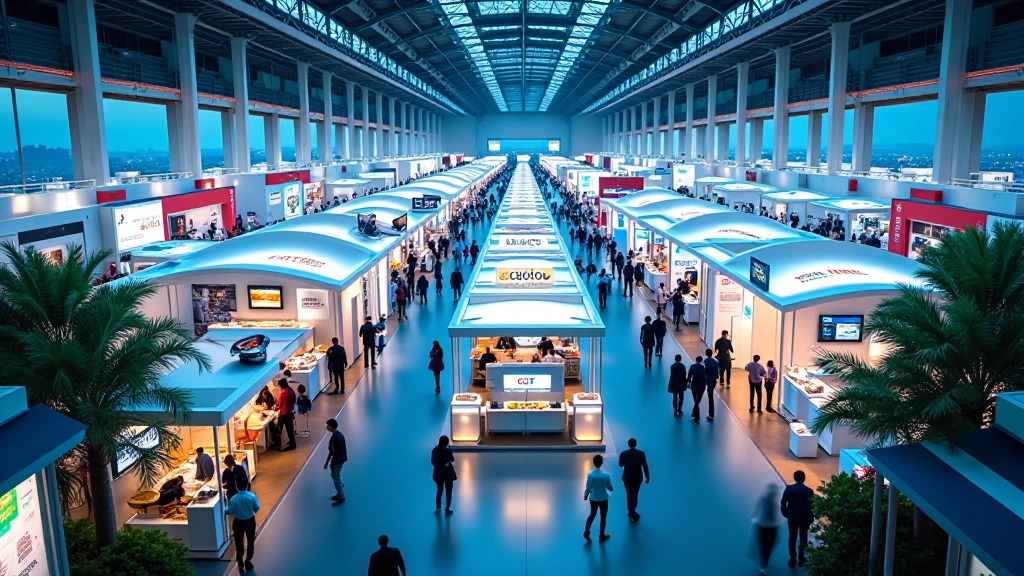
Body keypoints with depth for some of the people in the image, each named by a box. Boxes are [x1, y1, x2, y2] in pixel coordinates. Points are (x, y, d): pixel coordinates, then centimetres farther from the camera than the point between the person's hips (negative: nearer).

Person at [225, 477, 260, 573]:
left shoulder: (233, 499, -22)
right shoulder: (252, 496, -20)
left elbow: (230, 512, -10)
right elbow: (257, 508, -8)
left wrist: (226, 508, 12)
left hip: (238, 523, 0)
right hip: (250, 521, 1)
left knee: (239, 543, 16)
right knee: (251, 541, 21)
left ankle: (241, 564, 24)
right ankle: (248, 561, 22)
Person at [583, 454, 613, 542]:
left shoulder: (590, 474, -15)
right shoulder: (605, 475, -23)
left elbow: (588, 487, -5)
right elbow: (610, 487, -9)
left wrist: (585, 495, 15)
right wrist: (612, 489, 15)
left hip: (593, 499, 3)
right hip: (603, 499, -3)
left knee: (592, 514, 26)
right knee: (603, 517, 15)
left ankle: (586, 531, 20)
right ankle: (601, 536, 27)